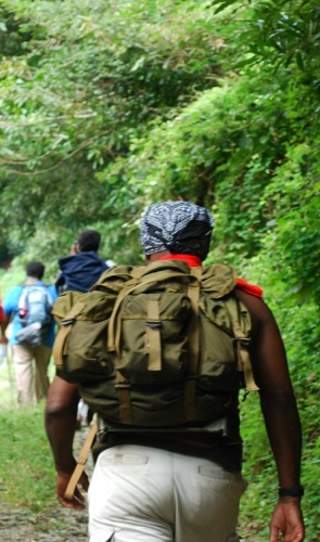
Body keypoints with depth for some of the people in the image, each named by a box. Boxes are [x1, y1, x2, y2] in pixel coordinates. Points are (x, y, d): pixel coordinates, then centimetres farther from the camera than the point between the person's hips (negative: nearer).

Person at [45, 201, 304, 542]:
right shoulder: (244, 305, 10)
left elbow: (59, 404, 7)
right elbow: (280, 401, 4)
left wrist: (64, 468, 25)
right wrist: (290, 495, 9)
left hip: (127, 470, -1)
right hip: (212, 475, 1)